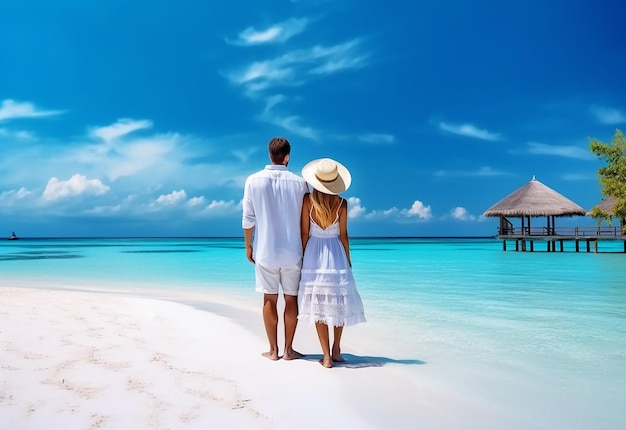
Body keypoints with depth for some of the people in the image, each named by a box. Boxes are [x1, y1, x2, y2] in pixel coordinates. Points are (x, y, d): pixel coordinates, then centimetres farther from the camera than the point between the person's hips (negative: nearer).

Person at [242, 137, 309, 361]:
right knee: (291, 299, 10)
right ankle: (288, 350, 17)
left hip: (265, 251, 1)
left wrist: (248, 245, 10)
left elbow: (248, 218, -4)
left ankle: (273, 350, 17)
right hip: (292, 252, 0)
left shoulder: (254, 181, -6)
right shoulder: (299, 183, -6)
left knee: (270, 300, 11)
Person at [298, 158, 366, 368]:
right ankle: (336, 350, 24)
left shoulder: (307, 200, -8)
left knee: (318, 305, 5)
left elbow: (304, 233, -5)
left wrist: (303, 257, 6)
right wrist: (348, 259, 11)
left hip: (314, 255, 0)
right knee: (339, 302, 15)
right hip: (336, 254, 1)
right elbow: (343, 235, -2)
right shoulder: (341, 203, -6)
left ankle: (326, 356, 7)